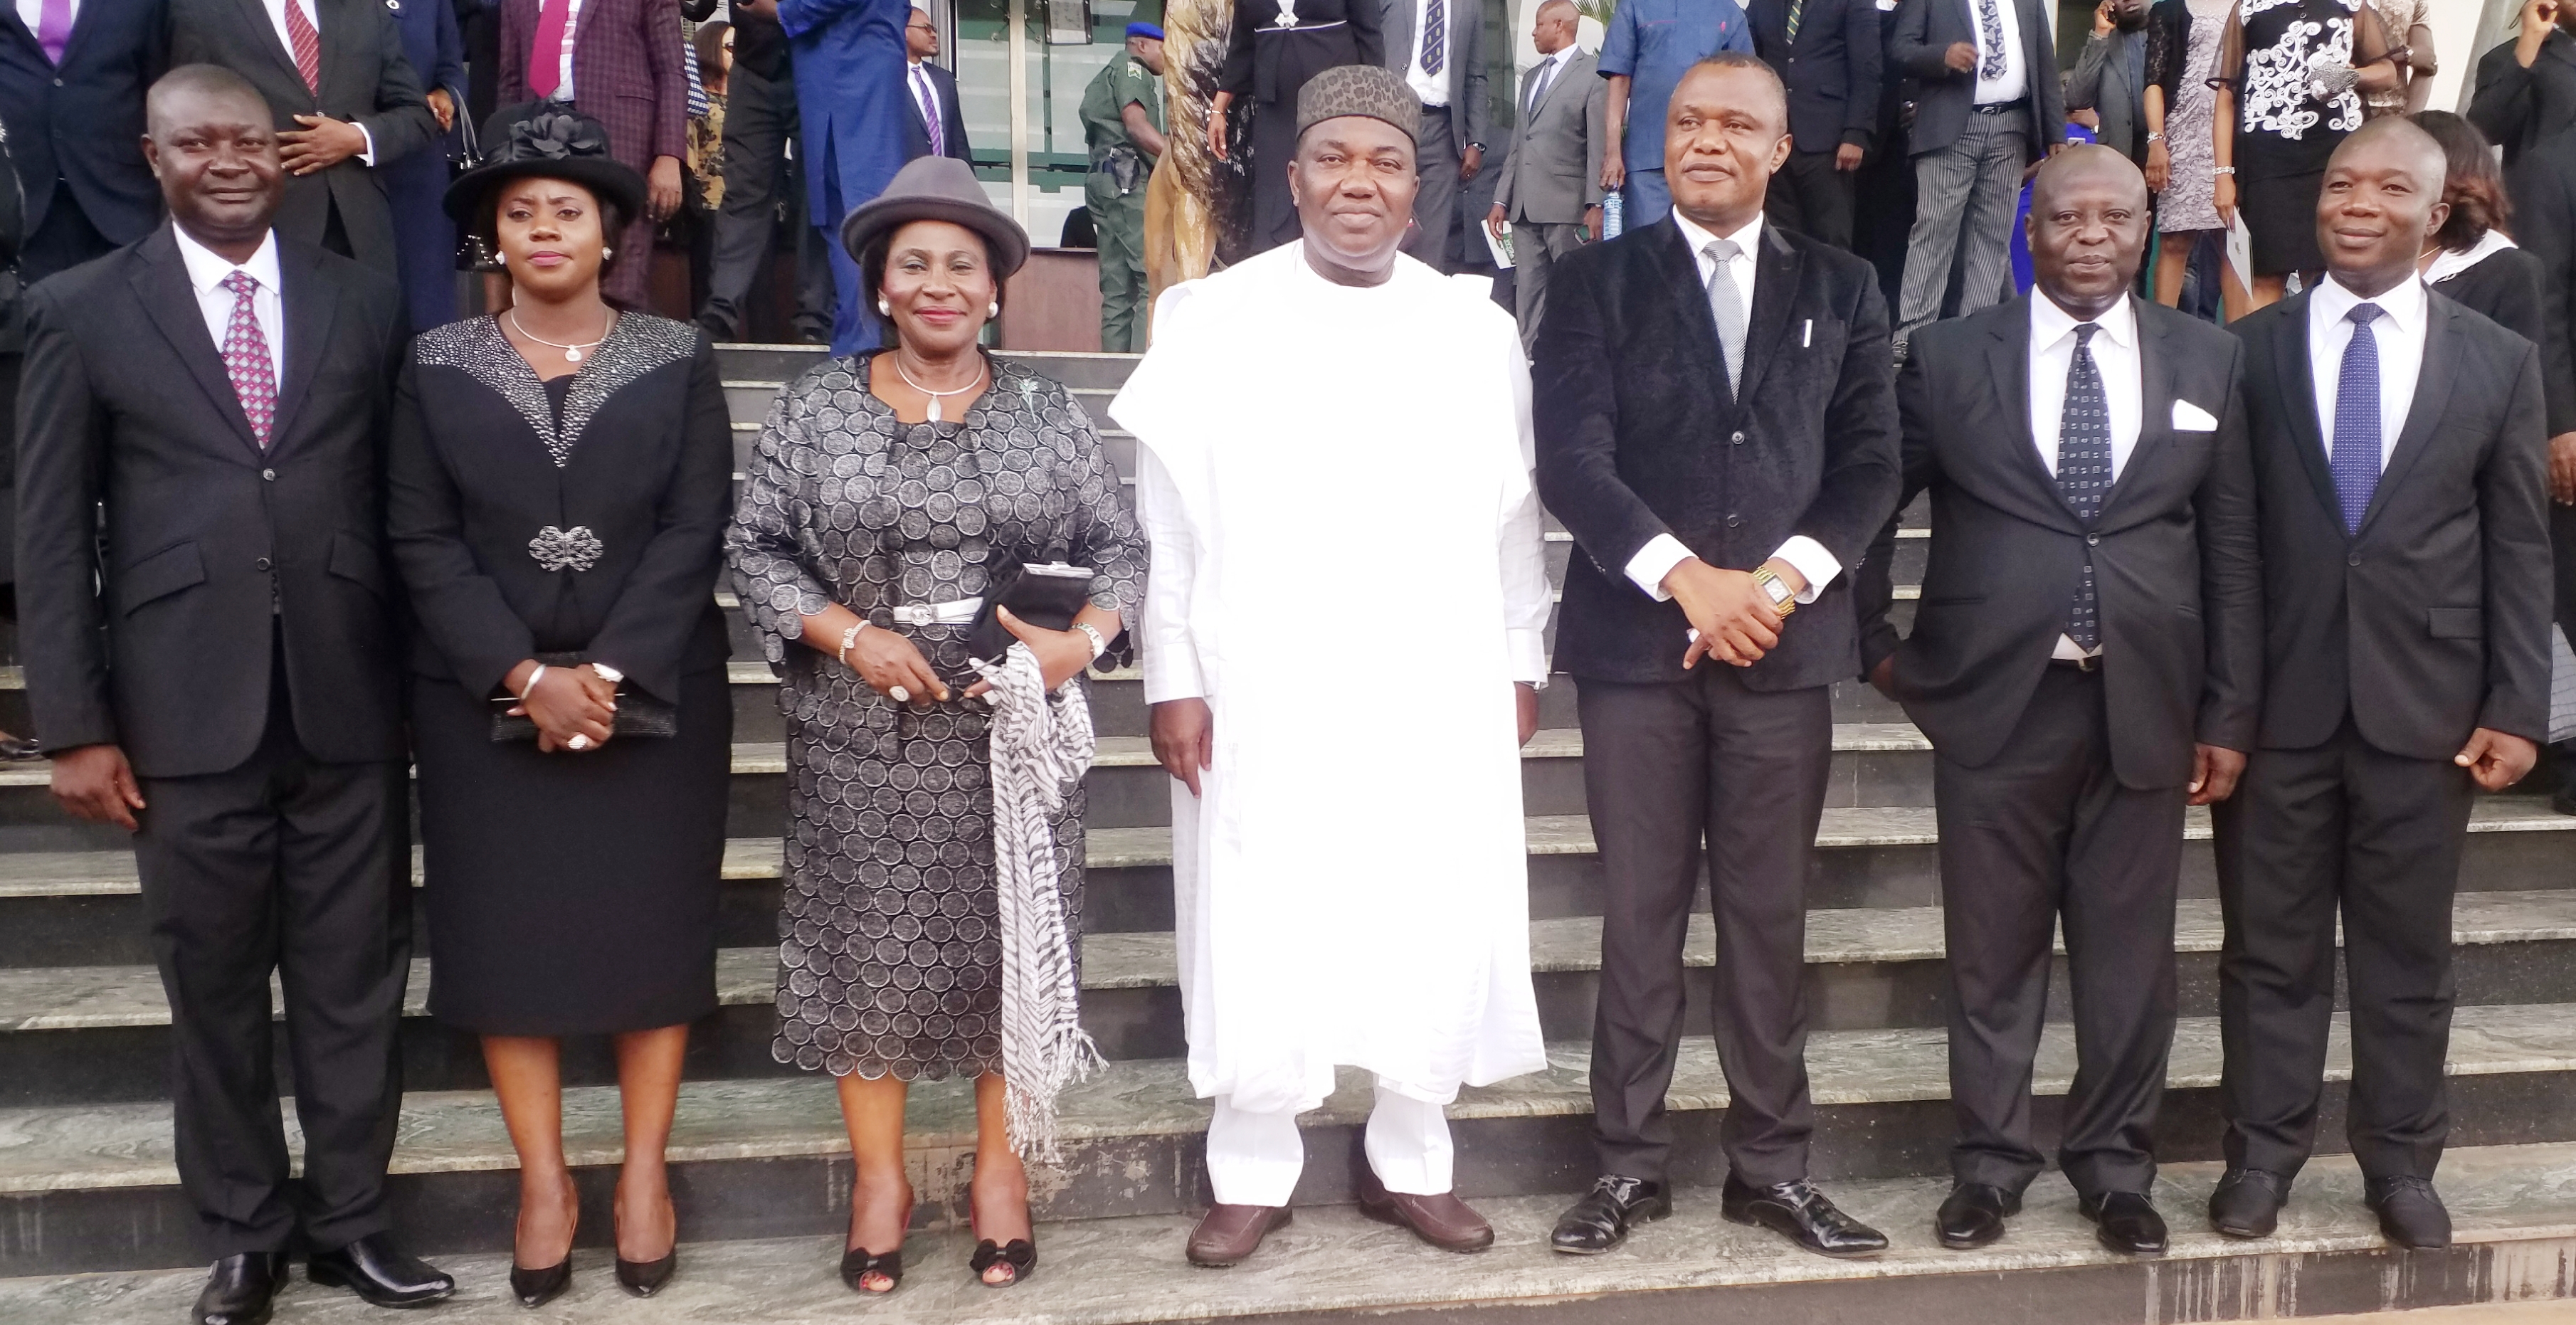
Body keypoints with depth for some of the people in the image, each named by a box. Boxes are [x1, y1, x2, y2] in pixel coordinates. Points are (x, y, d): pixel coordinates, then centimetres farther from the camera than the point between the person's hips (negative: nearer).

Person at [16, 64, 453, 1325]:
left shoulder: (364, 300, 7)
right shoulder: (81, 311, 3)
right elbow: (52, 533, 2)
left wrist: (420, 676, 5)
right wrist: (74, 724, -3)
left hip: (346, 702, 1)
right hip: (185, 710, -1)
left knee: (353, 977, 8)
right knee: (214, 988, 10)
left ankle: (348, 1215, 24)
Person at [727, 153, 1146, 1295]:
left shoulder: (1046, 412, 4)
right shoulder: (815, 407, 3)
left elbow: (1119, 547, 3)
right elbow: (756, 546, 1)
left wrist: (1080, 640, -14)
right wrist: (848, 635, -12)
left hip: (1013, 729, 0)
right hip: (860, 733, 0)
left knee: (1012, 935, 6)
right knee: (865, 941, 7)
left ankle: (1001, 1167, 23)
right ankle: (879, 1174, 23)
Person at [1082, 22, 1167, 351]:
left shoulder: (1105, 77, 30)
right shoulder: (1130, 67, 2)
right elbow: (1136, 125, -13)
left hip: (1102, 179, 10)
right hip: (1129, 179, -10)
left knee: (1118, 289, 4)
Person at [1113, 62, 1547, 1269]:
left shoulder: (1478, 330, 4)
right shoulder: (1210, 321, -2)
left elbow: (1512, 515, 9)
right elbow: (1167, 518, -2)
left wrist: (1523, 664, 9)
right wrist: (1172, 679, -5)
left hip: (1439, 689, 2)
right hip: (1263, 691, -2)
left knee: (1436, 933, 7)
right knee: (1261, 936, 4)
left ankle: (1410, 1164, 25)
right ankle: (1253, 1175, 21)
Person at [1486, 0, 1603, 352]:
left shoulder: (1592, 74, -2)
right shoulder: (1531, 77, 23)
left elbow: (1599, 145, -9)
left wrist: (1596, 205, -16)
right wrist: (1502, 199, 15)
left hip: (1567, 205, -7)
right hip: (1524, 205, 7)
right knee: (1527, 293, 6)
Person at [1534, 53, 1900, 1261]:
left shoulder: (1840, 288, 11)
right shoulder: (1599, 280, 5)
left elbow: (1870, 463, 6)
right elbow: (1571, 460, -5)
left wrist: (1779, 580, -10)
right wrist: (1688, 578, -16)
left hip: (1787, 638, 2)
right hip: (1637, 638, -1)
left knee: (1770, 917, 7)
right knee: (1640, 914, 4)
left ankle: (1771, 1165, 17)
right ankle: (1631, 1160, 14)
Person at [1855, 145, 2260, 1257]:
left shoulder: (2209, 360, 7)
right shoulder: (1948, 357, 2)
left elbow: (2233, 548, 7)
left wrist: (2228, 714, 4)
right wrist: (1878, 643, 4)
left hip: (2145, 706, 2)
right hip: (1994, 703, -1)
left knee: (2129, 954, 9)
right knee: (1992, 954, 7)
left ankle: (2115, 1167, 26)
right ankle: (1989, 1164, 22)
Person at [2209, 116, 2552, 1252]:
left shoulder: (2500, 362, 5)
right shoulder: (2248, 350, 1)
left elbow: (2522, 551, 4)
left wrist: (2517, 708, -2)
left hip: (2425, 704, 1)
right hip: (2278, 699, -1)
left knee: (2407, 950, 11)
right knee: (2271, 944, 9)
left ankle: (2400, 1162, 26)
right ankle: (2262, 1152, 22)